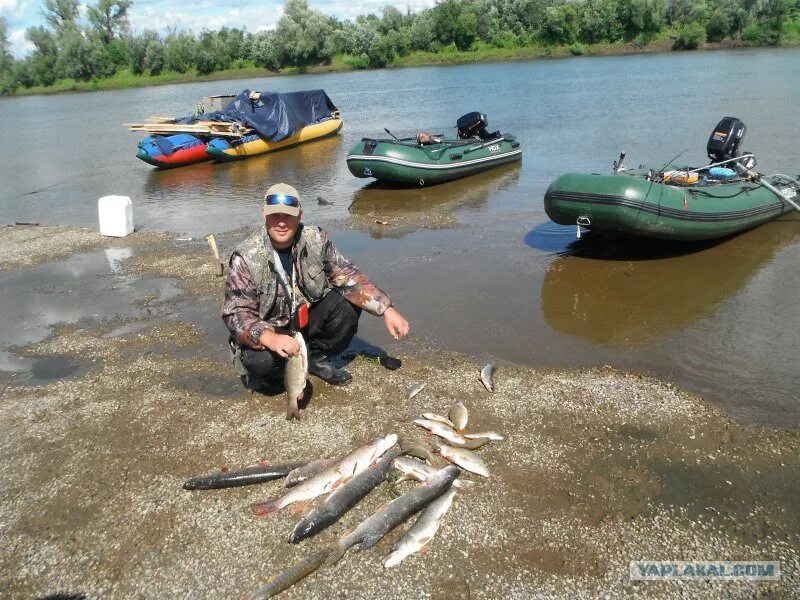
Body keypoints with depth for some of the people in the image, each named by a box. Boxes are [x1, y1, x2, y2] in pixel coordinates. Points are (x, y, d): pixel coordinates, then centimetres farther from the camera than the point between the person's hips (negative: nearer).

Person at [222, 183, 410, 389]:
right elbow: (236, 313, -23)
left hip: (306, 319, 4)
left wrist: (387, 309, -24)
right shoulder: (246, 258, -21)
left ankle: (317, 358, 3)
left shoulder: (316, 240, -12)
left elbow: (349, 278, -11)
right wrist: (269, 338, -44)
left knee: (348, 304, -19)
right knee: (262, 359, -35)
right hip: (268, 331, -3)